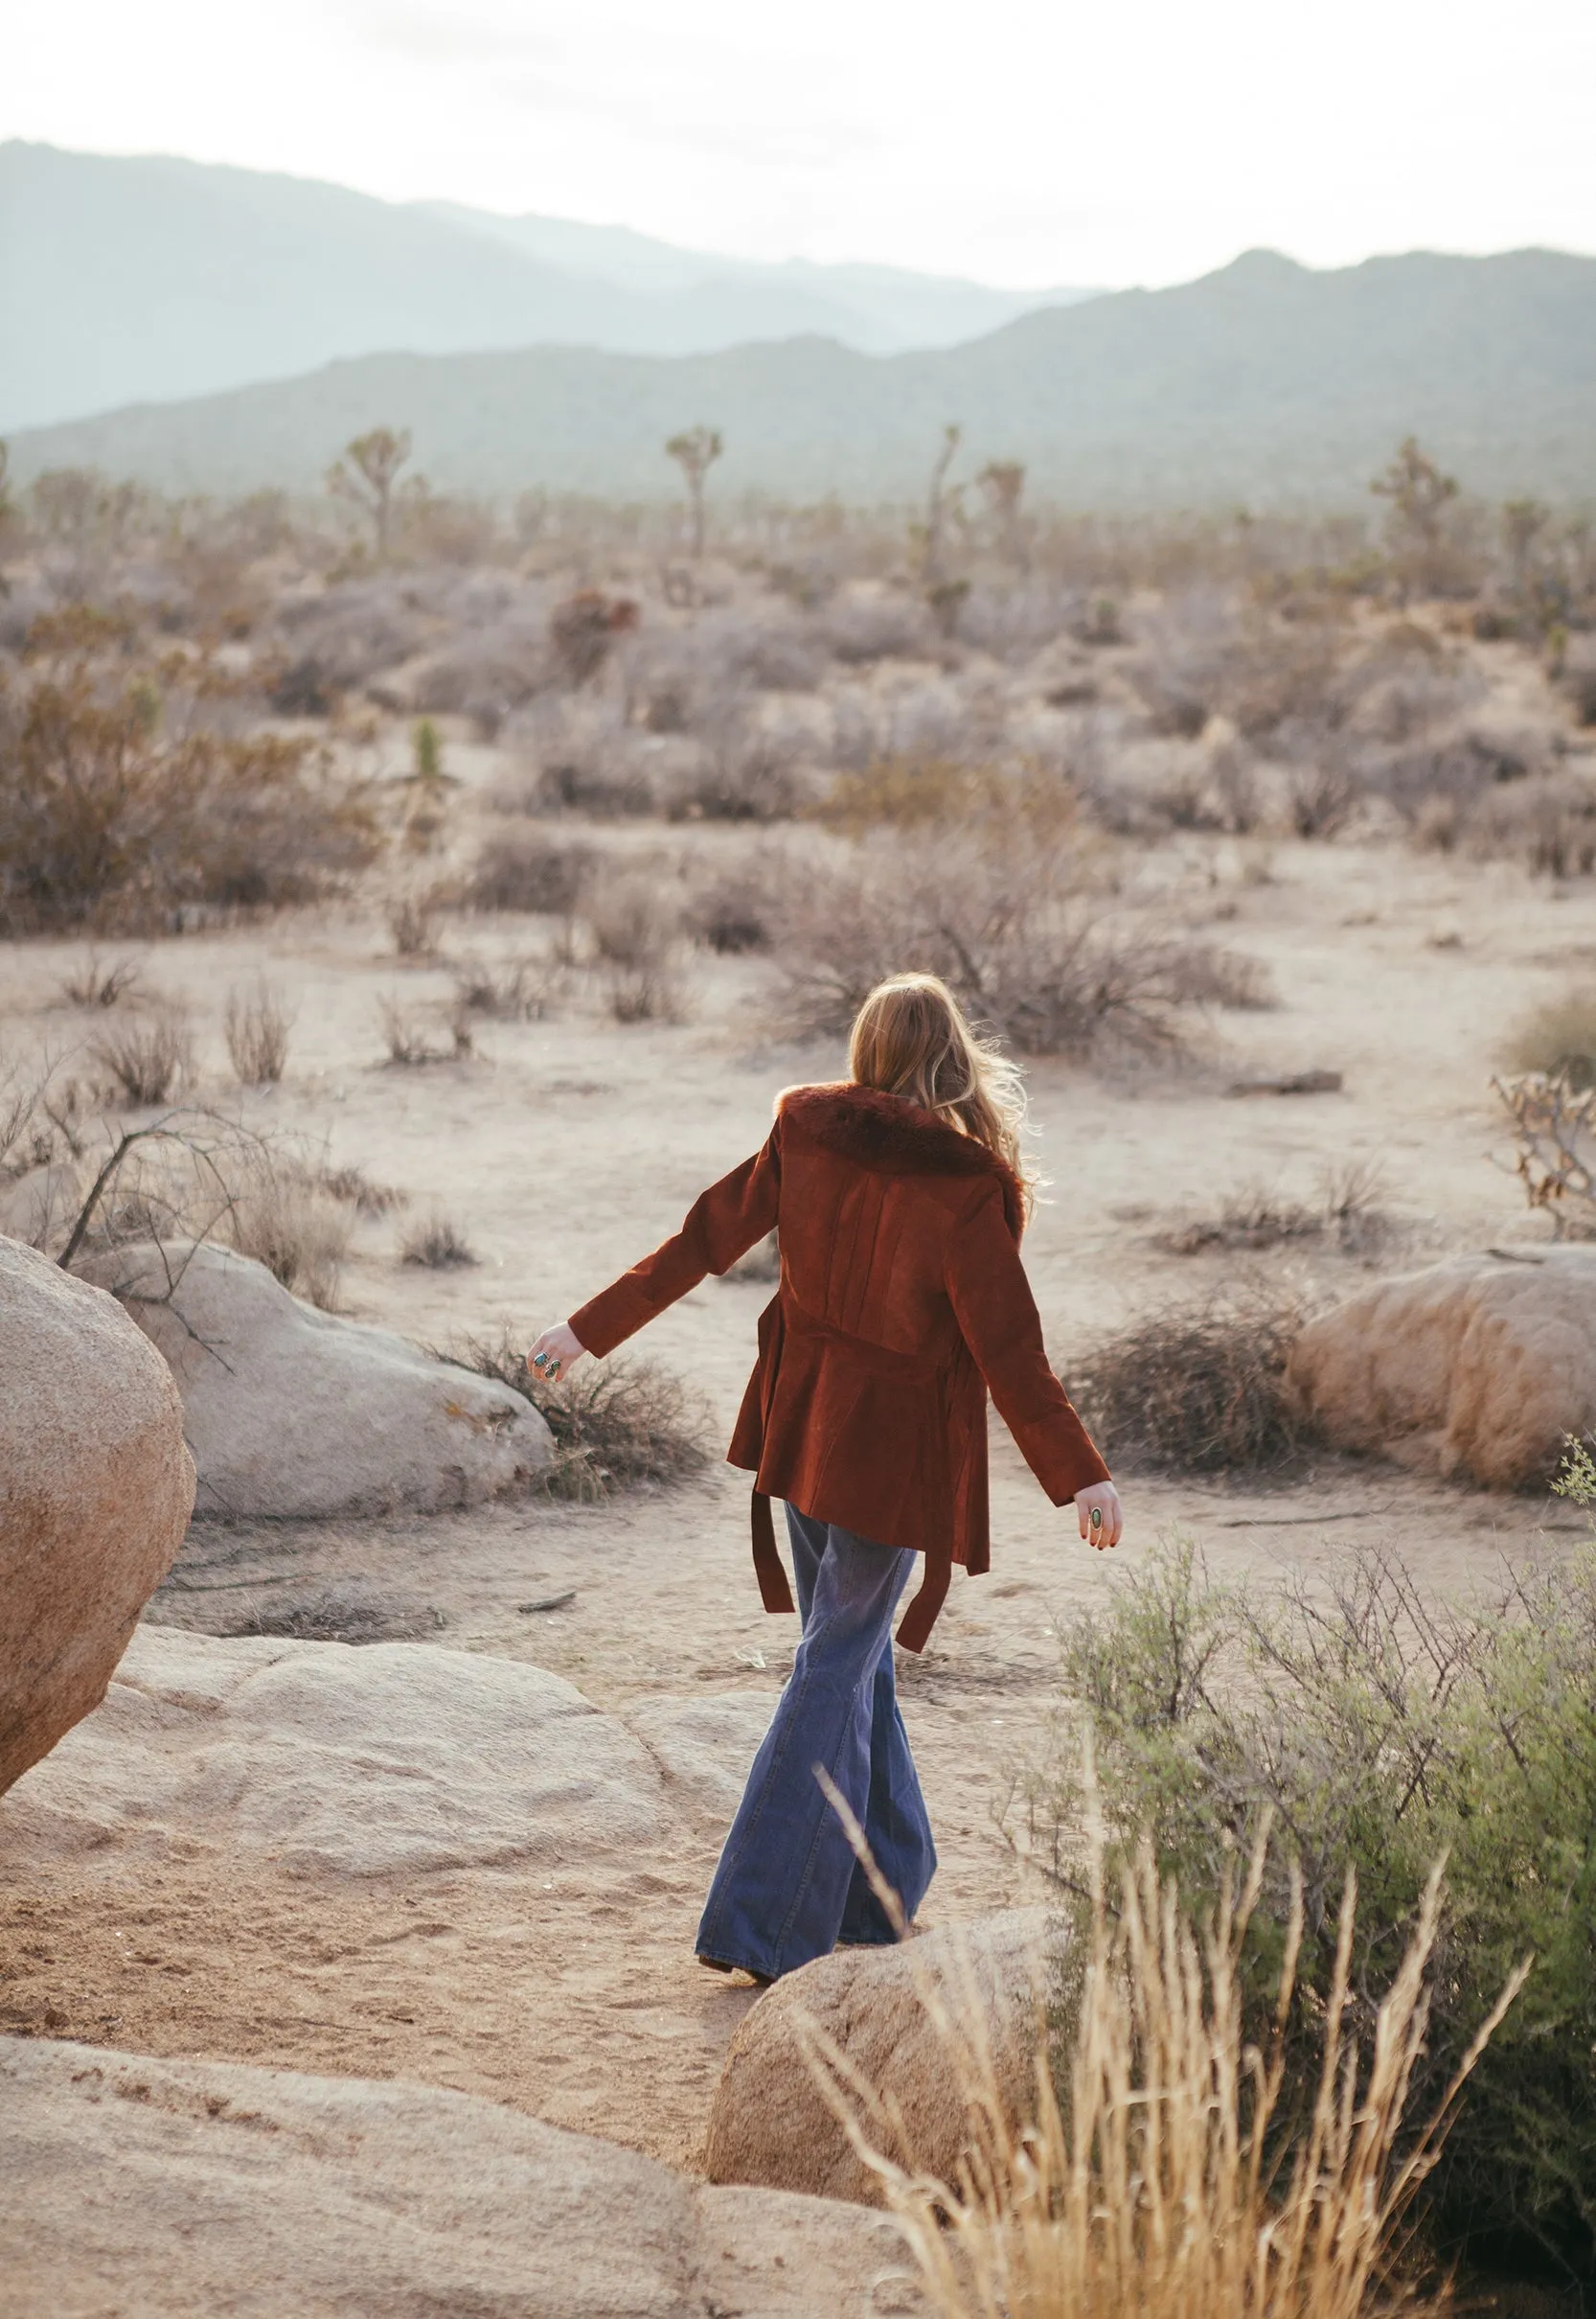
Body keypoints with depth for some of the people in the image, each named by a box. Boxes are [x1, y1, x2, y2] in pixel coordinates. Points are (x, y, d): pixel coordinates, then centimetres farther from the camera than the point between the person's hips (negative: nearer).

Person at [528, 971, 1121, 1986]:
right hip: (894, 1453, -5)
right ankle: (761, 1926, 4)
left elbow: (703, 1242, 2)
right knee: (838, 1666, 3)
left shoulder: (806, 1136, -5)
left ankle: (880, 1891, 27)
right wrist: (1080, 1476, -10)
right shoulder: (963, 1190, -19)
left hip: (799, 1431, 5)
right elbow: (1010, 1352, -17)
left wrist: (594, 1329, 13)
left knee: (853, 1650, 18)